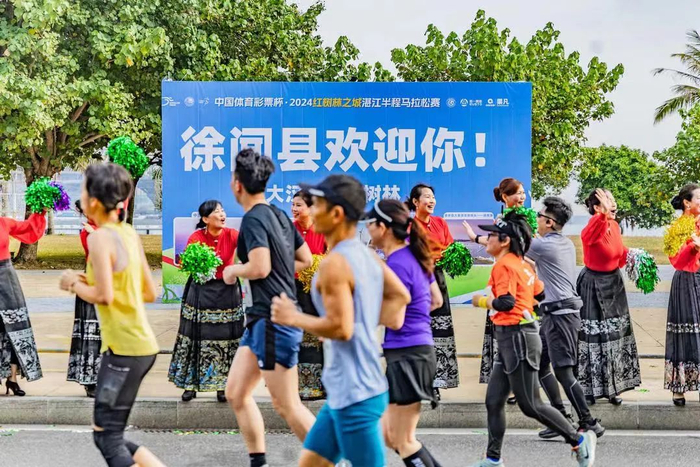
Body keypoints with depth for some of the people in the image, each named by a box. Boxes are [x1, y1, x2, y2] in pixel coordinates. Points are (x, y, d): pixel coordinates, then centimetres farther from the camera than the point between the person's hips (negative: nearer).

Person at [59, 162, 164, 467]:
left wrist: (74, 284, -2)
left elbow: (103, 296, -21)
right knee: (107, 433, 16)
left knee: (107, 437, -2)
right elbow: (150, 293, 13)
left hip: (124, 349, -9)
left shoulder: (100, 238, -13)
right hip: (141, 344, 9)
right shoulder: (130, 234, 10)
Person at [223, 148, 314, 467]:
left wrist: (233, 271, -8)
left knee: (287, 406, -4)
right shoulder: (279, 215, 12)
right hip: (261, 321, 10)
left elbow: (260, 267, -26)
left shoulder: (253, 219, -14)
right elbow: (305, 260, 19)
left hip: (273, 321, -10)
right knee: (236, 392, 14)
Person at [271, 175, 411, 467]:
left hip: (354, 395, -10)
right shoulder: (367, 255, 10)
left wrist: (293, 318, -11)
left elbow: (341, 328, -24)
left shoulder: (334, 264, -19)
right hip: (345, 391, 10)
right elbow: (400, 295, 21)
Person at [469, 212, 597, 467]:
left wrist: (482, 301, -10)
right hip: (509, 340, 10)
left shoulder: (504, 266, -15)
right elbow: (540, 294, 22)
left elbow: (506, 303, -25)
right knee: (493, 401, 10)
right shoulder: (521, 264, 13)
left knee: (530, 406, -4)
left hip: (517, 338, -10)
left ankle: (579, 440, 7)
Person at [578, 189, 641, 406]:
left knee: (615, 335, 13)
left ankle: (611, 387, 25)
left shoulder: (614, 225, 2)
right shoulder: (593, 227, -21)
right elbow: (587, 236, -49)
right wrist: (604, 215, -63)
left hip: (614, 284, 8)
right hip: (594, 285, -8)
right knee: (593, 335, -3)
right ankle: (589, 389, 9)